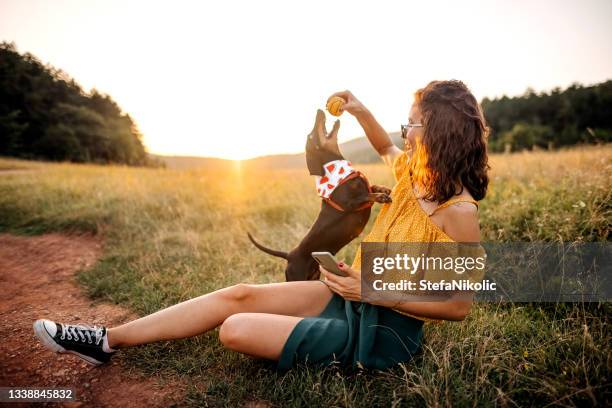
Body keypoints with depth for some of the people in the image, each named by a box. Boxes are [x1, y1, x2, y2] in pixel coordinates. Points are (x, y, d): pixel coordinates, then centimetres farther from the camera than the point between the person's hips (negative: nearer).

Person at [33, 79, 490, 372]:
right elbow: (387, 149, 26)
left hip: (381, 331, -7)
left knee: (236, 330, -19)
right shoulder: (414, 172, 1)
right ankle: (109, 340, 9)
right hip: (355, 295, 7)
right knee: (240, 294, -1)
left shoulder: (459, 212, -22)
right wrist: (360, 111, 10)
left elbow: (459, 305, -19)